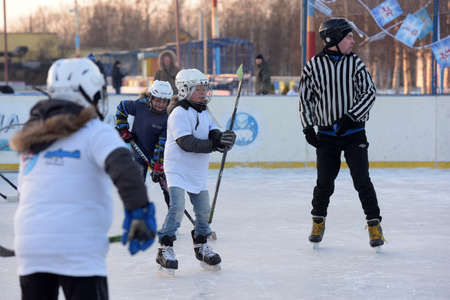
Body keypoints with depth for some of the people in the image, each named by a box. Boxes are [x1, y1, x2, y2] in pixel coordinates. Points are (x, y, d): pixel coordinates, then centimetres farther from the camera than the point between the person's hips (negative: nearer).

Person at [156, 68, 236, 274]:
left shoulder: (204, 112, 10)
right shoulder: (179, 114, -17)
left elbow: (213, 133, 2)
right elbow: (187, 143, -26)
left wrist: (222, 138, -23)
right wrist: (215, 145, -29)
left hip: (198, 171, 8)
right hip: (177, 168, -8)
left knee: (203, 208, 12)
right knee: (177, 207, -18)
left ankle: (201, 245, 31)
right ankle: (165, 249, -11)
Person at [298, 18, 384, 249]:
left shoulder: (355, 63, 0)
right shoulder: (314, 65, -1)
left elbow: (369, 92, -4)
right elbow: (305, 96, 6)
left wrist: (350, 116, -16)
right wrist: (308, 128, 0)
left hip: (353, 132, 0)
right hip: (326, 134, 0)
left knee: (362, 180, -6)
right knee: (324, 182, 4)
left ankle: (374, 225, 3)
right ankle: (318, 220, 26)